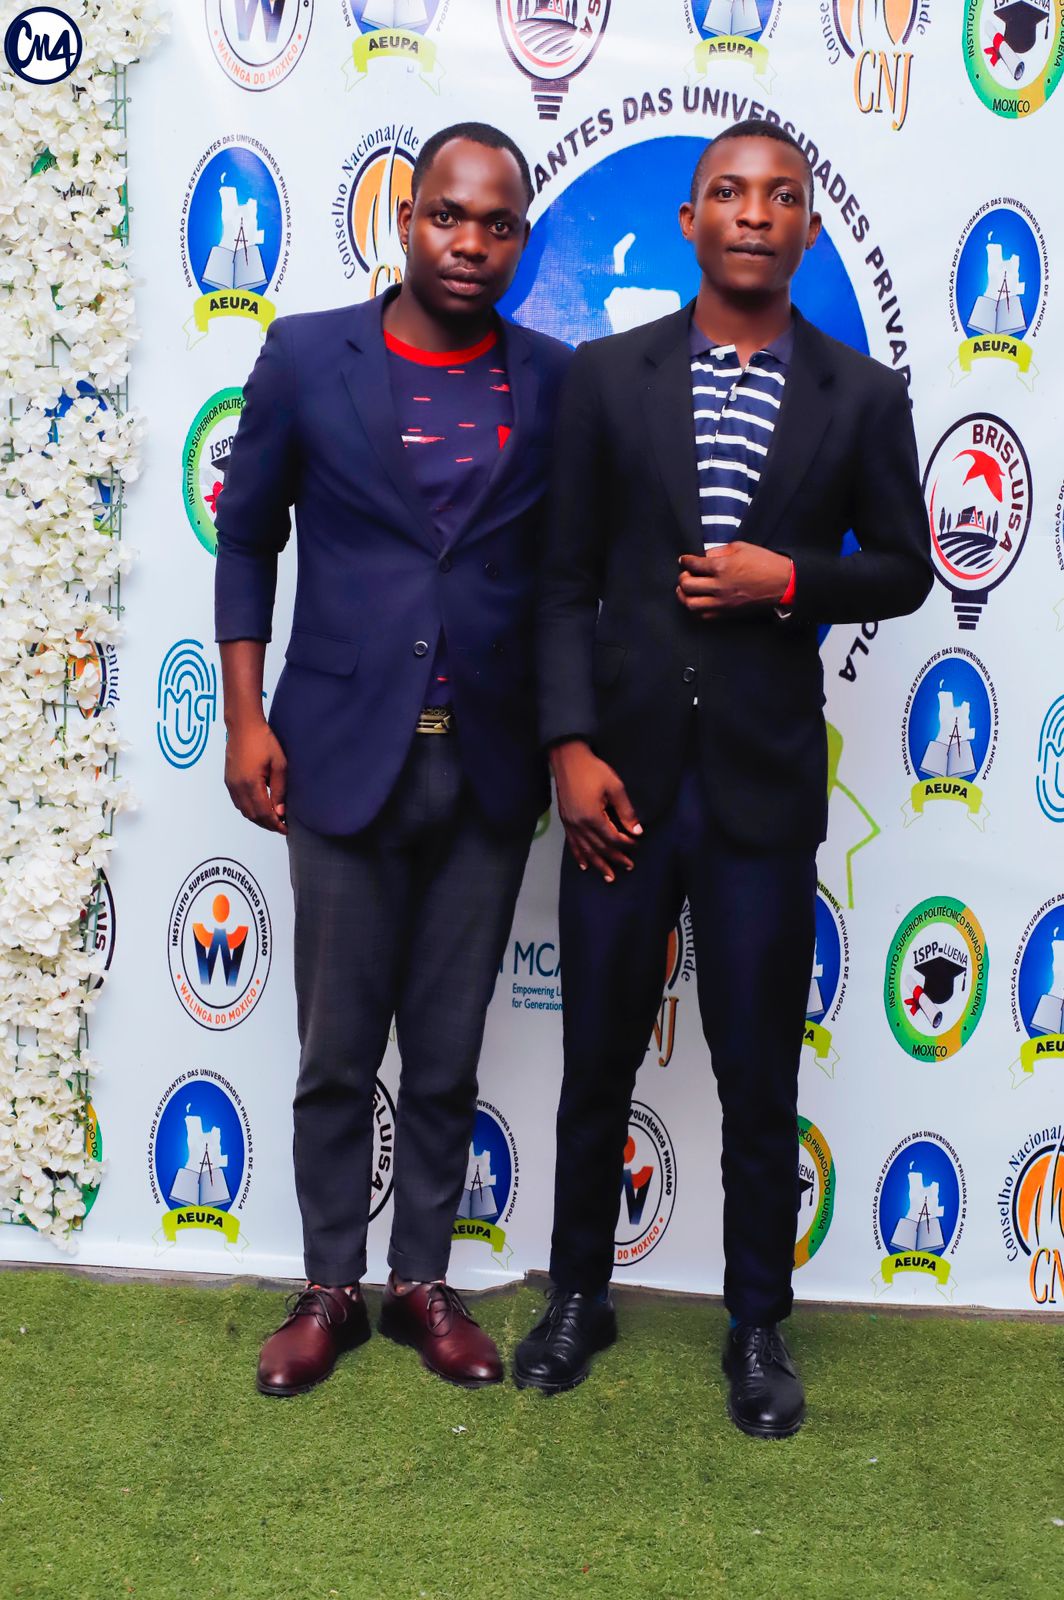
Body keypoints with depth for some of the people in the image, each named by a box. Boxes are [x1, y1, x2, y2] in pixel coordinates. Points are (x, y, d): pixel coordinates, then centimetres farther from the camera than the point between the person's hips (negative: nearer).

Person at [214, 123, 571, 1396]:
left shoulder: (556, 381, 3)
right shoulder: (306, 357, 1)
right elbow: (246, 538, 6)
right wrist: (245, 718, 0)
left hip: (487, 767, 1)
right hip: (342, 757, -1)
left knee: (446, 1056, 12)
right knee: (335, 1054, 9)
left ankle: (424, 1281, 29)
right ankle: (329, 1290, 27)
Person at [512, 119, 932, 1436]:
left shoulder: (863, 397, 3)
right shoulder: (608, 375, 3)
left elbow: (902, 568, 9)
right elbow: (565, 577, 2)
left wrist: (791, 580, -10)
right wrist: (570, 745, -7)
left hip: (765, 785, 0)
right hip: (624, 774, 1)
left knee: (760, 1077, 9)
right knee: (597, 1060, 13)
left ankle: (757, 1325, 29)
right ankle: (578, 1295, 33)